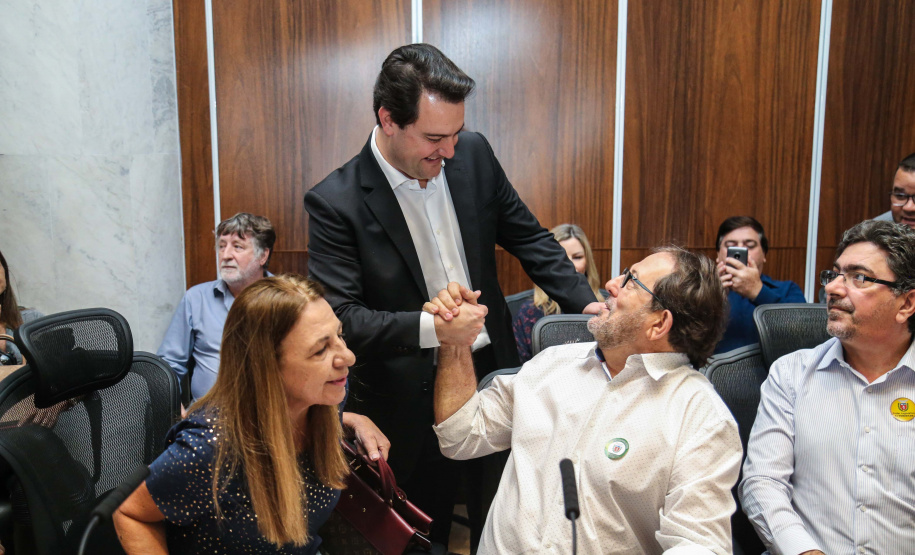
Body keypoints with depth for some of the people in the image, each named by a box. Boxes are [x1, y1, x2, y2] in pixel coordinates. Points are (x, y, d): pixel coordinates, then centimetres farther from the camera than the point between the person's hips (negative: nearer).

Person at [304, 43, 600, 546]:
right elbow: (340, 316, -18)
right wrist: (428, 328, -31)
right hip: (410, 400, -3)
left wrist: (584, 302, -6)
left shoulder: (473, 155, -3)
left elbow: (527, 237, 5)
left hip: (491, 372, 4)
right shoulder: (335, 203, -16)